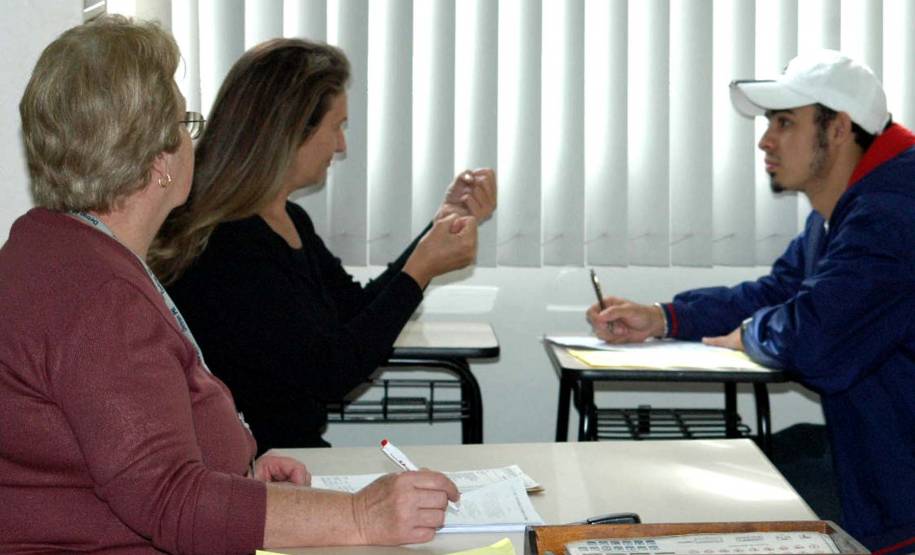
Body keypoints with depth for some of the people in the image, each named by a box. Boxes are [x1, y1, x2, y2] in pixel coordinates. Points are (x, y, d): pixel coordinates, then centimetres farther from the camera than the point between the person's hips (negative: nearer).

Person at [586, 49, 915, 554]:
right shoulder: (836, 214, 14)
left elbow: (811, 335, -29)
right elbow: (771, 293, 18)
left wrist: (749, 335, -6)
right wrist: (660, 318, 5)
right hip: (861, 440, 9)